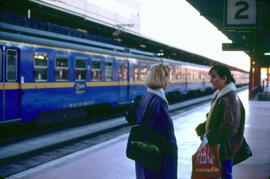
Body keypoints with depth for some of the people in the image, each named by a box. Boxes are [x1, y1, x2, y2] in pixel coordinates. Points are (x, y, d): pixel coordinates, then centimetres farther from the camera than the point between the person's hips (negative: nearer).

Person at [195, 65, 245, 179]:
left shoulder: (231, 98, -19)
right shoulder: (219, 95, 9)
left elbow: (230, 126, -25)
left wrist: (210, 138, -20)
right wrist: (202, 129, 2)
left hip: (225, 148, -9)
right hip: (215, 145, 9)